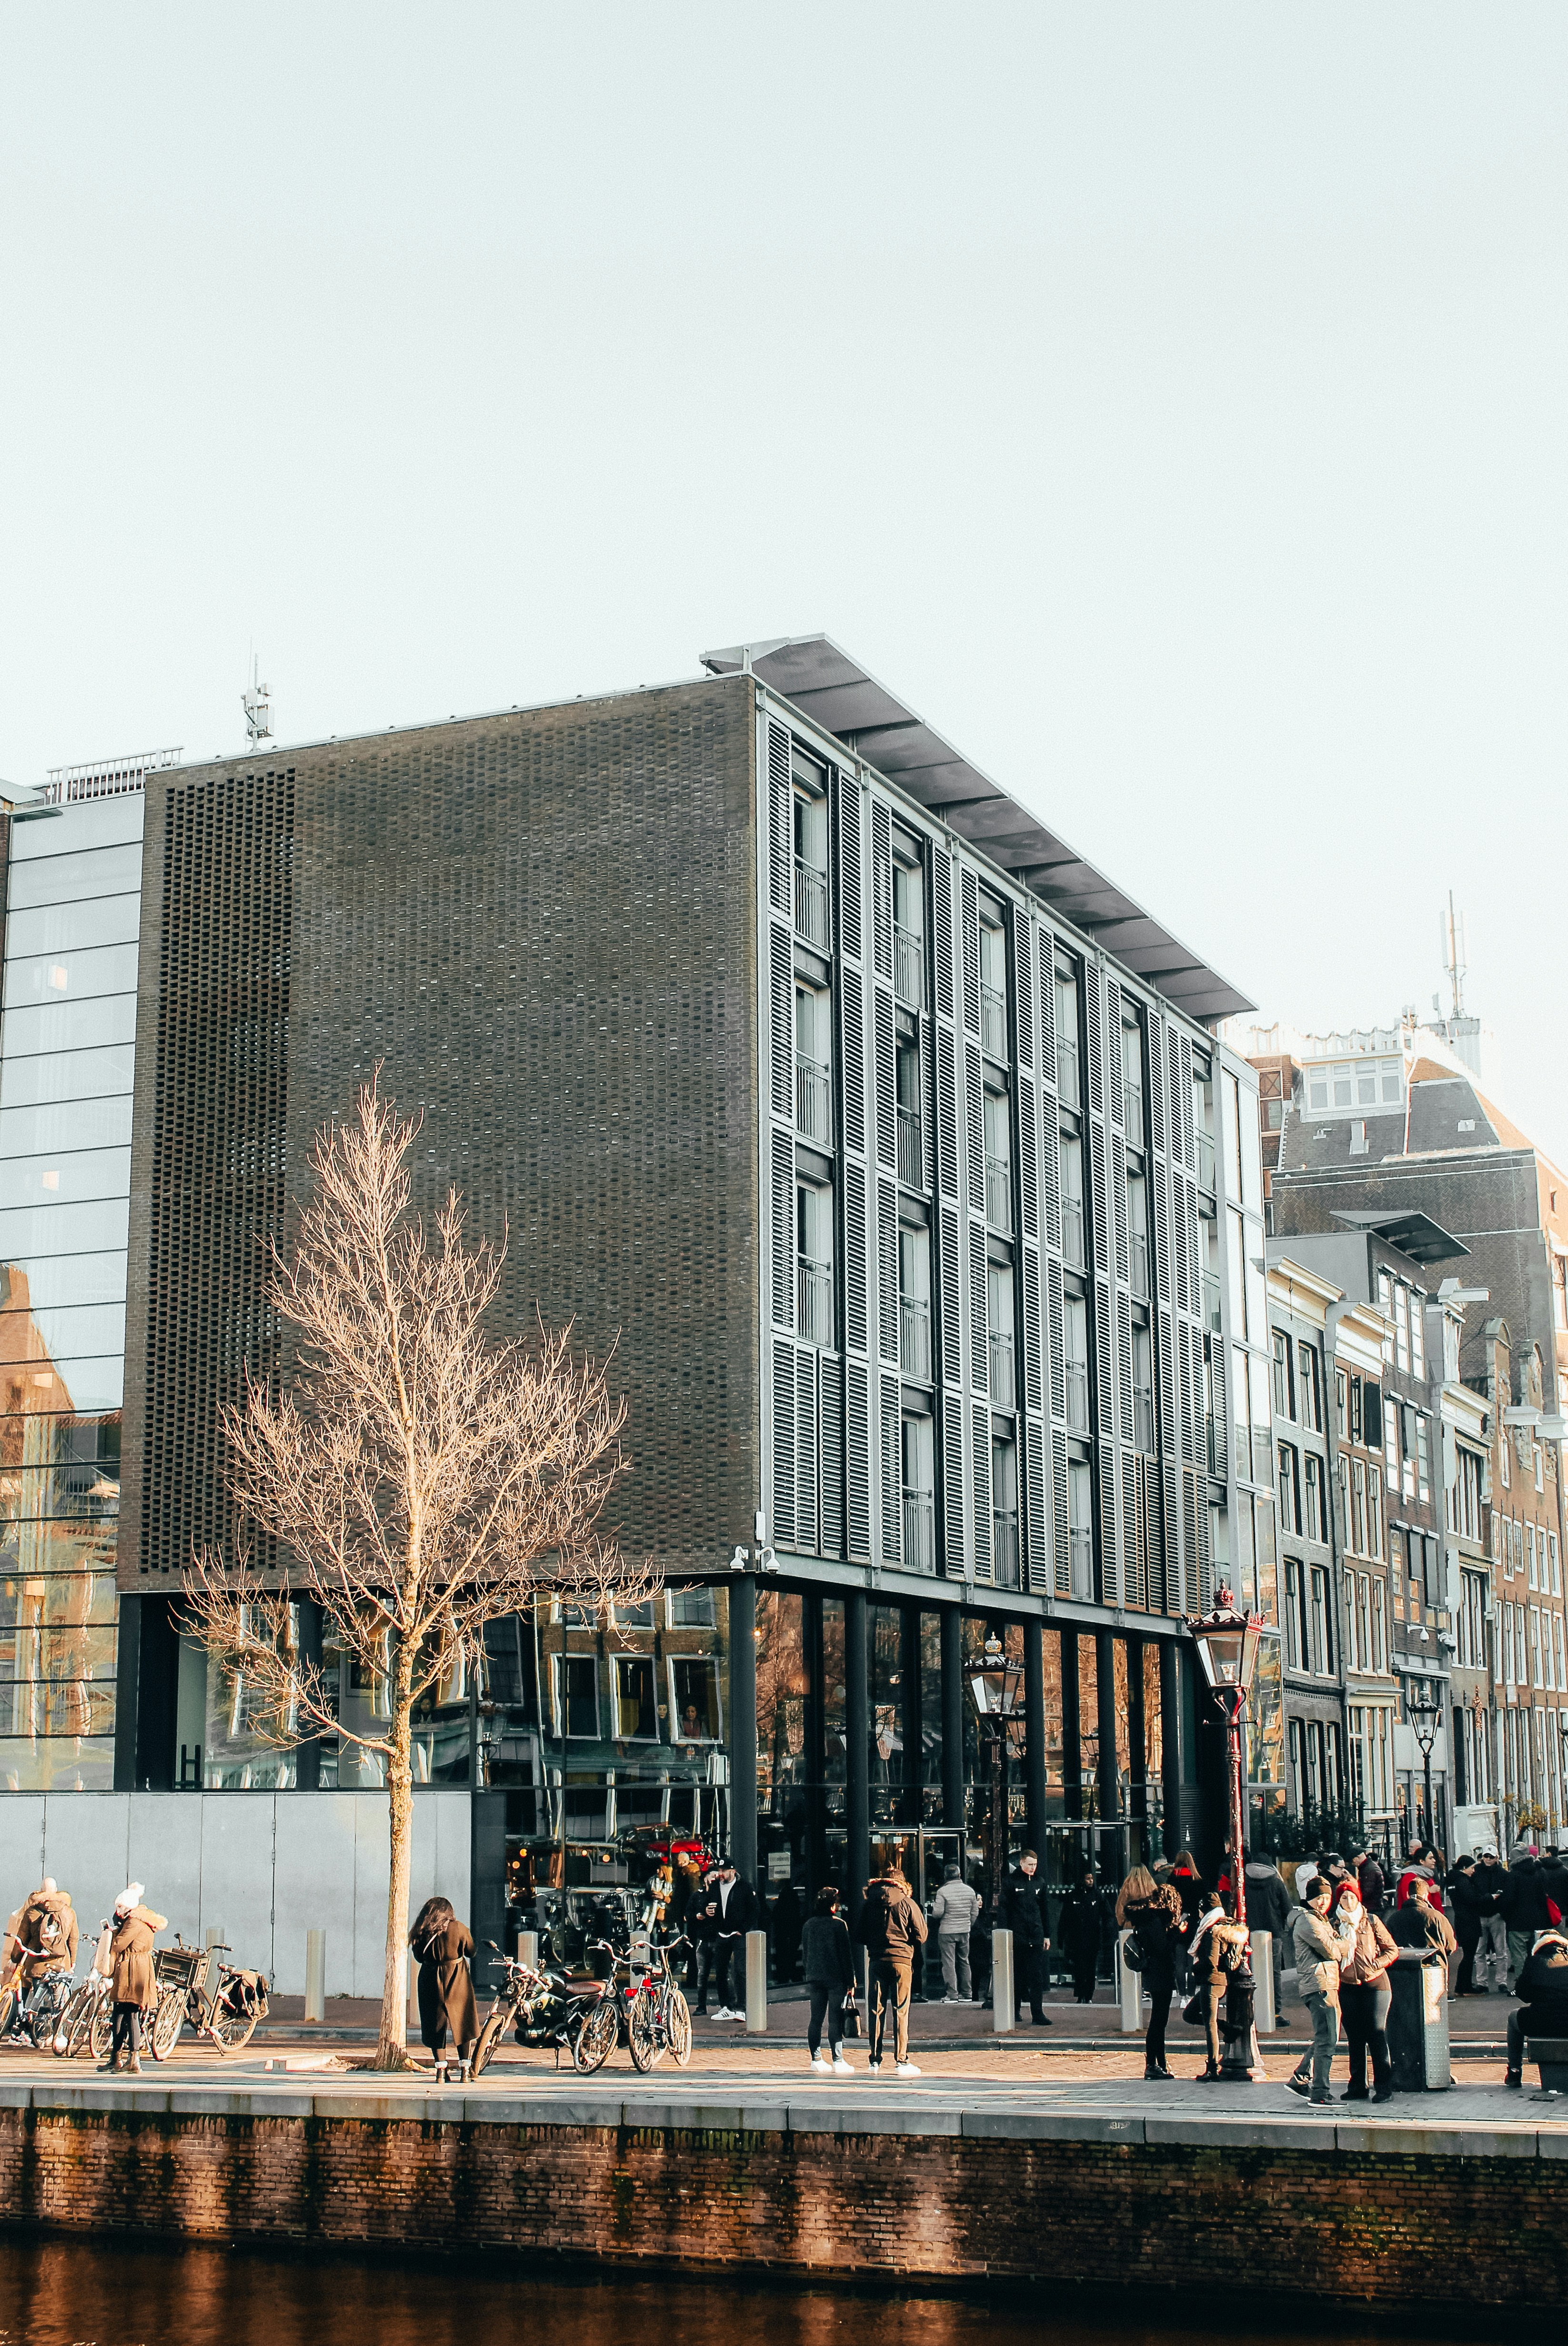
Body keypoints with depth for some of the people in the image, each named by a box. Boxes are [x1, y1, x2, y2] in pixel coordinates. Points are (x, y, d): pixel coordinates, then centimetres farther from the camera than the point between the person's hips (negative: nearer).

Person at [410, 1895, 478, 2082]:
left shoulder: (421, 1933, -4)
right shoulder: (458, 1928, -8)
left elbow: (419, 1957, 7)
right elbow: (471, 1951, 3)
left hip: (431, 1983, 1)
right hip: (457, 1982, -1)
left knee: (435, 2026, 10)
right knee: (462, 2024, 10)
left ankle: (441, 2070, 5)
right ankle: (465, 2070, 9)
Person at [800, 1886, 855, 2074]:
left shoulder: (809, 1924, 8)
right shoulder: (839, 1925, -8)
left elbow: (804, 1953, 14)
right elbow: (846, 1955, -7)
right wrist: (851, 1980, -3)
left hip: (815, 1977, 5)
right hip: (836, 1977, -5)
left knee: (816, 2019, 9)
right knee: (835, 2020, -5)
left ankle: (816, 2059, 11)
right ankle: (837, 2060, -7)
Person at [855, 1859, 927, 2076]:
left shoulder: (869, 1904, 6)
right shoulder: (907, 1903, -2)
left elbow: (860, 1936, 10)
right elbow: (921, 1936, -1)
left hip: (877, 1960, 2)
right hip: (902, 1960, -2)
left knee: (877, 2010, 7)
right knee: (901, 2011, 1)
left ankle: (875, 2062, 8)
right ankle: (902, 2062, -1)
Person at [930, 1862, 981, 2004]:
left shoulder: (943, 1891, -12)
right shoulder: (970, 1891, 4)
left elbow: (938, 1913, -14)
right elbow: (975, 1912, 10)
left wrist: (934, 1906, 7)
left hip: (947, 1931, -5)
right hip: (965, 1931, 5)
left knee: (949, 1963, -1)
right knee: (964, 1961, 14)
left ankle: (951, 1994, -3)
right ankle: (966, 1994, 17)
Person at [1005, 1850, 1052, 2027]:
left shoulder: (1040, 1883, 13)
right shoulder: (1011, 1881, -1)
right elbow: (1005, 1908, -3)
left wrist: (1047, 1935, 15)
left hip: (1036, 1938, 3)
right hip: (1017, 1937, -3)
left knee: (1037, 1977, -2)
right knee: (1017, 1976, 5)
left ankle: (1038, 2014, -4)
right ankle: (1015, 2011, 18)